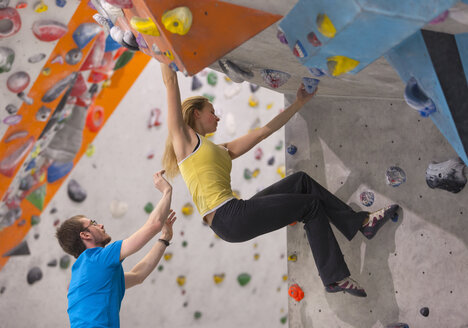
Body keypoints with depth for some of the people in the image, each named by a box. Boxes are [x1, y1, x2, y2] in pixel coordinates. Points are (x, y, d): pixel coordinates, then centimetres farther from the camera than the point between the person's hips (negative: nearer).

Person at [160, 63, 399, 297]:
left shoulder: (222, 151, 24)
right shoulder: (184, 139, 2)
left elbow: (264, 131, 26)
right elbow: (170, 81, -3)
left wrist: (299, 103, 29)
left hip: (235, 215, 9)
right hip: (227, 217, -9)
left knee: (302, 181, 7)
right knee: (311, 204, 1)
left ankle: (362, 222, 14)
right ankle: (335, 277, 9)